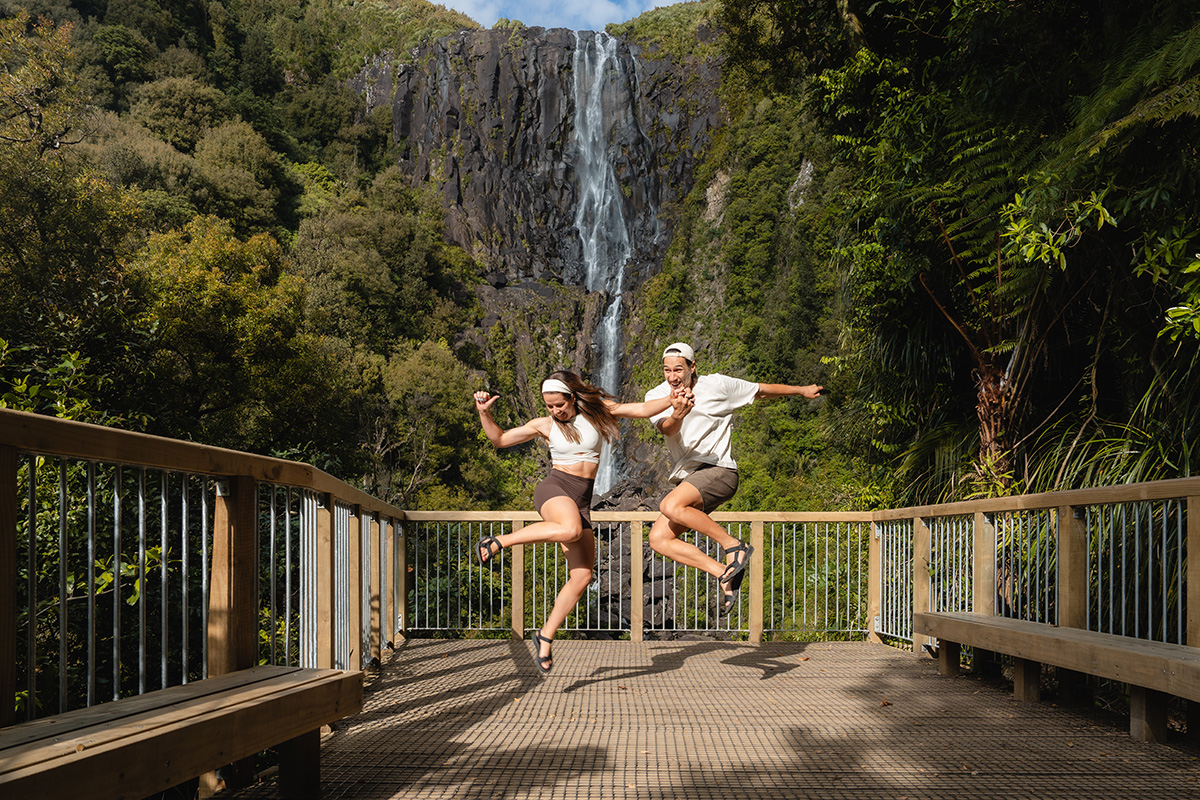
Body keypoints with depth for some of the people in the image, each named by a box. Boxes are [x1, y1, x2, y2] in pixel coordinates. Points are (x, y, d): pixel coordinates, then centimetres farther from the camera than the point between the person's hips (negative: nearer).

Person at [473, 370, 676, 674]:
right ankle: (497, 542, -25)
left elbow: (641, 409, 3)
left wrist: (674, 398, -9)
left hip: (582, 501, 4)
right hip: (554, 489, -3)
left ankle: (546, 637, 6)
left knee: (582, 577, -7)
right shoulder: (544, 425, 5)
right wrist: (483, 412, -2)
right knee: (571, 530, -40)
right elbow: (499, 439, 13)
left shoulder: (597, 409, 7)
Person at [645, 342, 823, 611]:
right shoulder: (656, 396, 1)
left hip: (718, 471, -5)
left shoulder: (717, 385, -2)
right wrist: (677, 415, -44)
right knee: (659, 539, -9)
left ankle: (735, 546, -19)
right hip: (686, 477, 5)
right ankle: (725, 573, -5)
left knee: (670, 506, -31)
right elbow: (667, 429, -21)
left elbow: (762, 390, 14)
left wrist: (801, 390, 22)